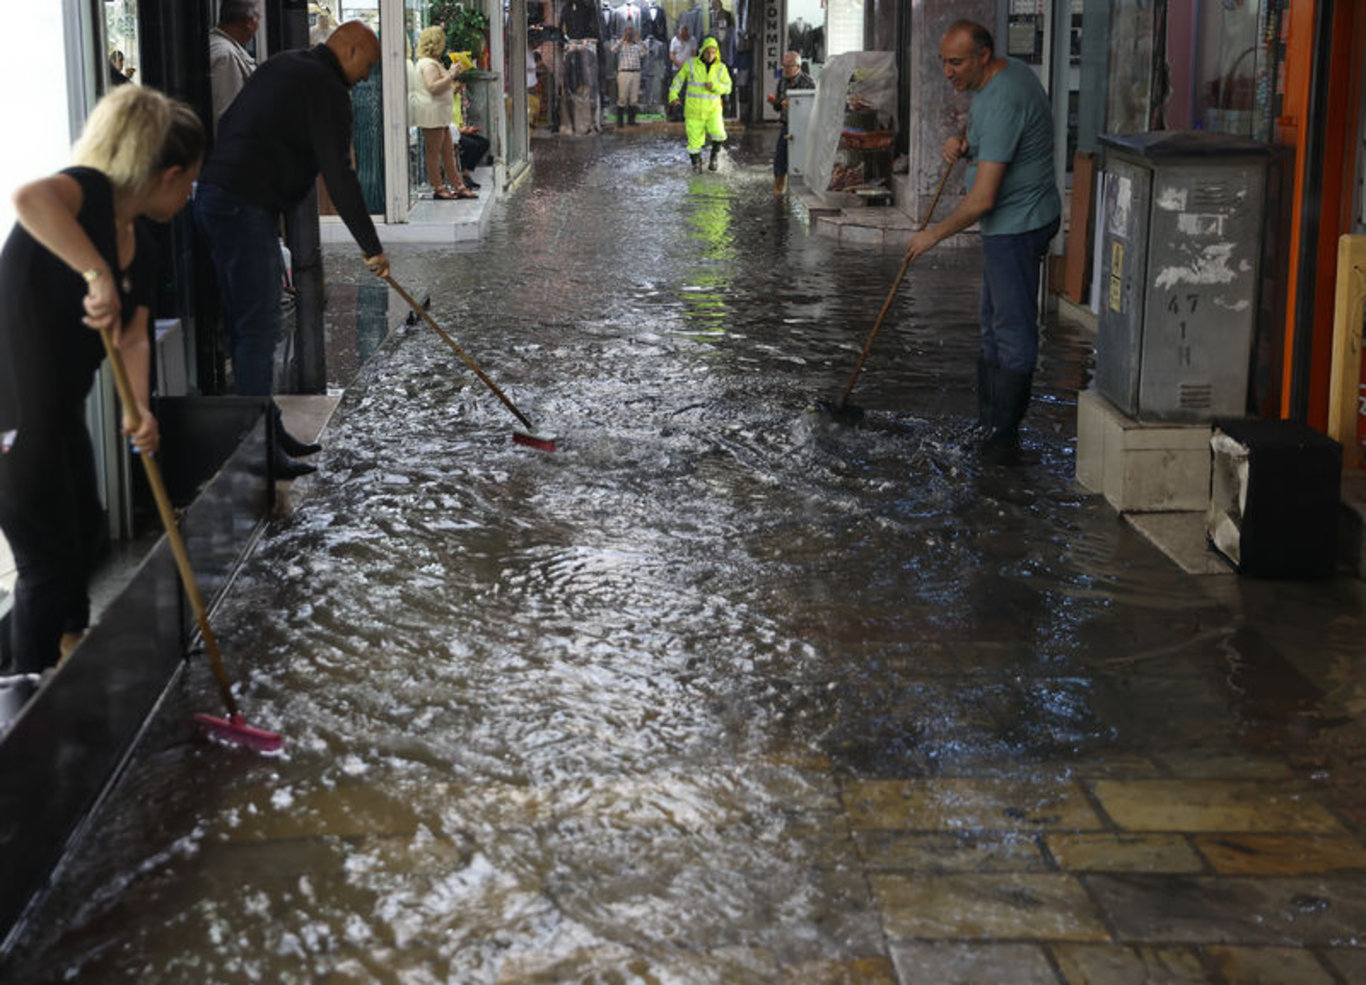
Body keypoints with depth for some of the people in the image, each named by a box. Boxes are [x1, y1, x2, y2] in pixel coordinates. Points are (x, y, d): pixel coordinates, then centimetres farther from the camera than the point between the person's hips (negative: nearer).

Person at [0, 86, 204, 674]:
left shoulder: (140, 251, 7)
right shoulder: (90, 192, -19)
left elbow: (133, 339, 0)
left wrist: (138, 411, -18)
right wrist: (98, 274, -43)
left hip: (59, 412, 10)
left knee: (83, 528, 27)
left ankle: (71, 641, 53)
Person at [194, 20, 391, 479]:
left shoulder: (281, 65, 21)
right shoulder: (327, 89, -9)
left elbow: (227, 123, 27)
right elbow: (339, 175, -13)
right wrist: (372, 248, -9)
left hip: (214, 195, 10)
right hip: (245, 208, -10)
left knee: (248, 323, 14)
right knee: (258, 326, -9)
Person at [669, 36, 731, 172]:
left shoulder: (721, 67, -2)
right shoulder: (691, 64, -4)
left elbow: (727, 87, 0)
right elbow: (679, 79, 6)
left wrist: (714, 86, -19)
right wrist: (673, 95, -6)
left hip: (713, 109, 0)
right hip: (694, 109, 0)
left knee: (718, 134, -21)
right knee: (694, 140, 3)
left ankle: (714, 156, 7)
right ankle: (696, 163, 29)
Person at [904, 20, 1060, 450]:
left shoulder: (1002, 101, -26)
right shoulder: (1009, 71, 6)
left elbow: (982, 198, -28)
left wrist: (934, 234, -15)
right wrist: (963, 141, 5)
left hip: (1017, 225, -11)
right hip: (1012, 222, 11)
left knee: (1012, 327, -4)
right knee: (995, 322, 17)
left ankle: (1002, 434, 2)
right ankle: (987, 419, 26)